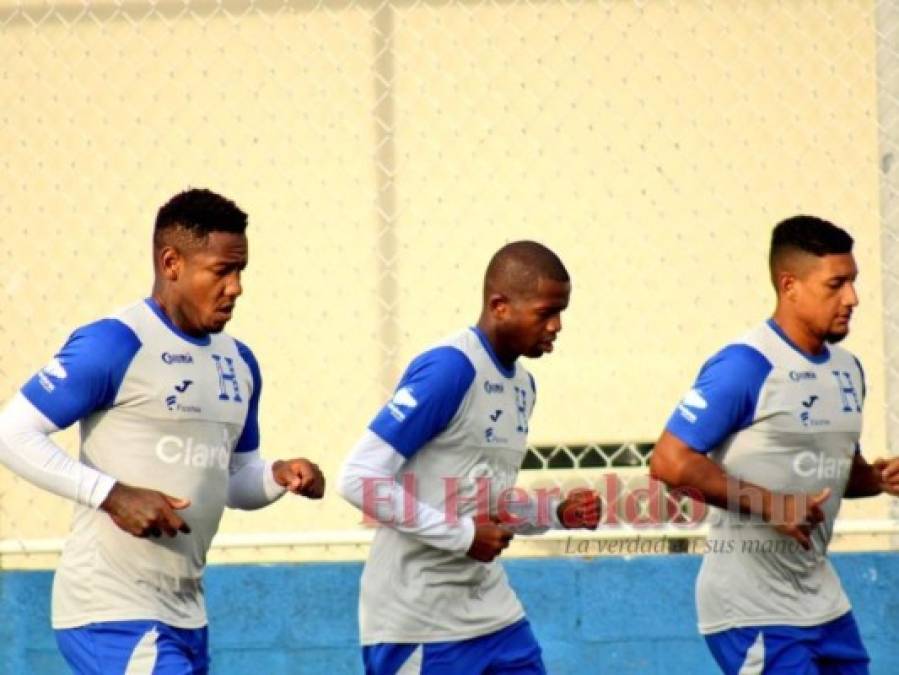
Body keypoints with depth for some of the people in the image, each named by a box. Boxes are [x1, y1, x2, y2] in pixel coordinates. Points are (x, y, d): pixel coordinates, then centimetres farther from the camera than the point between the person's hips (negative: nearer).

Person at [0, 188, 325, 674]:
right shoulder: (116, 344, -11)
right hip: (111, 611, -9)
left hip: (183, 613, 9)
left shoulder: (238, 361, 14)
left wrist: (277, 477, 2)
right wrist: (113, 496, -21)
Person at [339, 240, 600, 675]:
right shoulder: (450, 368, -17)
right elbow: (359, 479, -21)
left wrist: (557, 512, 3)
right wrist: (462, 536, -20)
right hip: (418, 622, -8)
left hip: (494, 616, 9)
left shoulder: (522, 384, 11)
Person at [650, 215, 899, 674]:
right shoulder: (746, 366, -16)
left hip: (821, 598, 8)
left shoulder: (847, 369, 10)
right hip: (752, 608, -8)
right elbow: (670, 462, -21)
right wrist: (770, 504, -22)